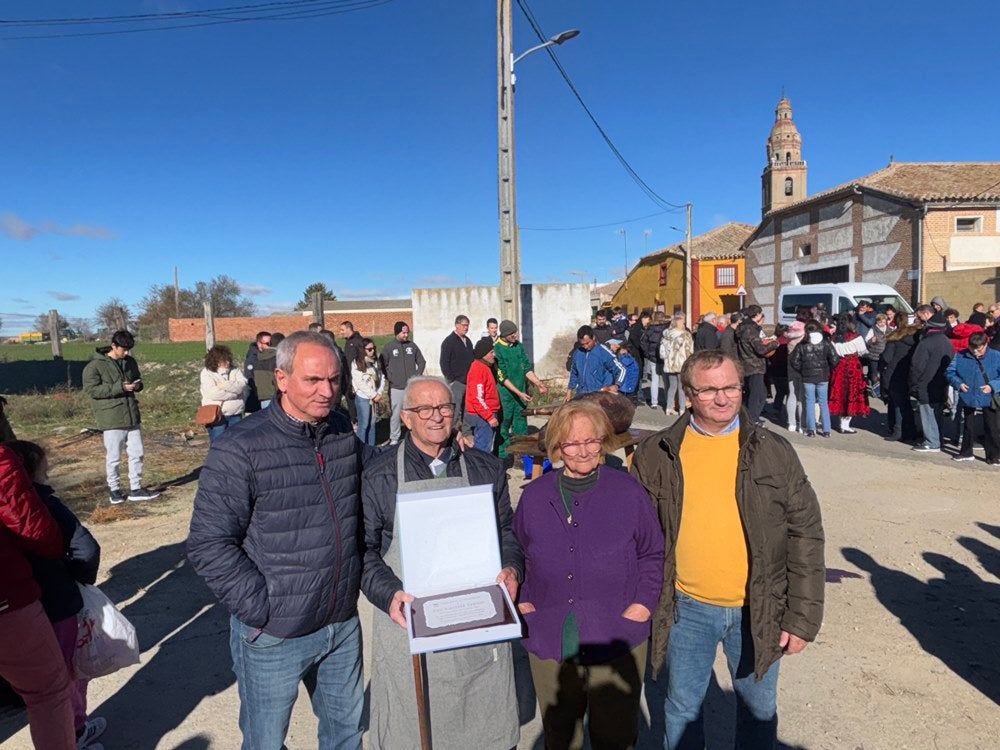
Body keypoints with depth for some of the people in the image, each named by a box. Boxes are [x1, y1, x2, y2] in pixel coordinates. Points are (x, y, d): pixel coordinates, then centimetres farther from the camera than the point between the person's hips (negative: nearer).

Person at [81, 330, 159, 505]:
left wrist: (138, 385, -3)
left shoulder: (130, 361, 9)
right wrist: (119, 387, -22)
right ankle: (114, 489, 22)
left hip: (132, 416, 6)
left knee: (137, 454, 10)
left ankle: (136, 489, 21)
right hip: (111, 418, -6)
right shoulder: (95, 365, -10)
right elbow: (91, 389, -16)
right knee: (113, 457, 4)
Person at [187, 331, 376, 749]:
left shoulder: (344, 433, -1)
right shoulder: (240, 449, -17)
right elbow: (208, 545, -15)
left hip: (344, 624, 5)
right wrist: (261, 610, -16)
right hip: (275, 636, -4)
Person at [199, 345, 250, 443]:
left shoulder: (234, 371, 9)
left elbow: (243, 385, -7)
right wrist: (234, 393, -12)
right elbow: (212, 393, -20)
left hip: (235, 416, 5)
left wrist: (226, 385, -19)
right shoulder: (206, 373, -4)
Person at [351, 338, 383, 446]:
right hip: (362, 397, -6)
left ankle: (372, 447, 20)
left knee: (372, 423, 11)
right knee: (364, 424, 0)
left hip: (374, 397, 6)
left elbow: (380, 378, 7)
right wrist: (374, 395, -13)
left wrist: (379, 393, -7)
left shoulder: (375, 361, 10)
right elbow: (359, 383, -14)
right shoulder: (356, 363, -9)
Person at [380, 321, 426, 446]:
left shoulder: (412, 346, 7)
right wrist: (390, 378, -6)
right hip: (396, 387, -2)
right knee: (395, 413, 0)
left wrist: (418, 375, 3)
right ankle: (394, 438, 9)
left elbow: (421, 361, 14)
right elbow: (382, 365, 2)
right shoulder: (388, 347, -1)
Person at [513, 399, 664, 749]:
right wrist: (521, 601, 2)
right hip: (549, 646, 2)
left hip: (616, 644, -2)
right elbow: (520, 556, 13)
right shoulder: (534, 495, 1)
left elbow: (653, 553, 4)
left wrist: (643, 602, -6)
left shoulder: (628, 491, -5)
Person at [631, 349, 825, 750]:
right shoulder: (656, 454, -7)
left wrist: (802, 617, -5)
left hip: (758, 610, 0)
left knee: (758, 709, 20)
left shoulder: (774, 452, -7)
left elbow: (806, 535, -4)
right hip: (686, 609, 0)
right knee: (682, 708, 18)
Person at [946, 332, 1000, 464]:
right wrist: (958, 383, -15)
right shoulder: (960, 356, -5)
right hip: (967, 398, 2)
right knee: (968, 426, 17)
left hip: (988, 399, -2)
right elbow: (949, 372, 0)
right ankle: (966, 452, 31)